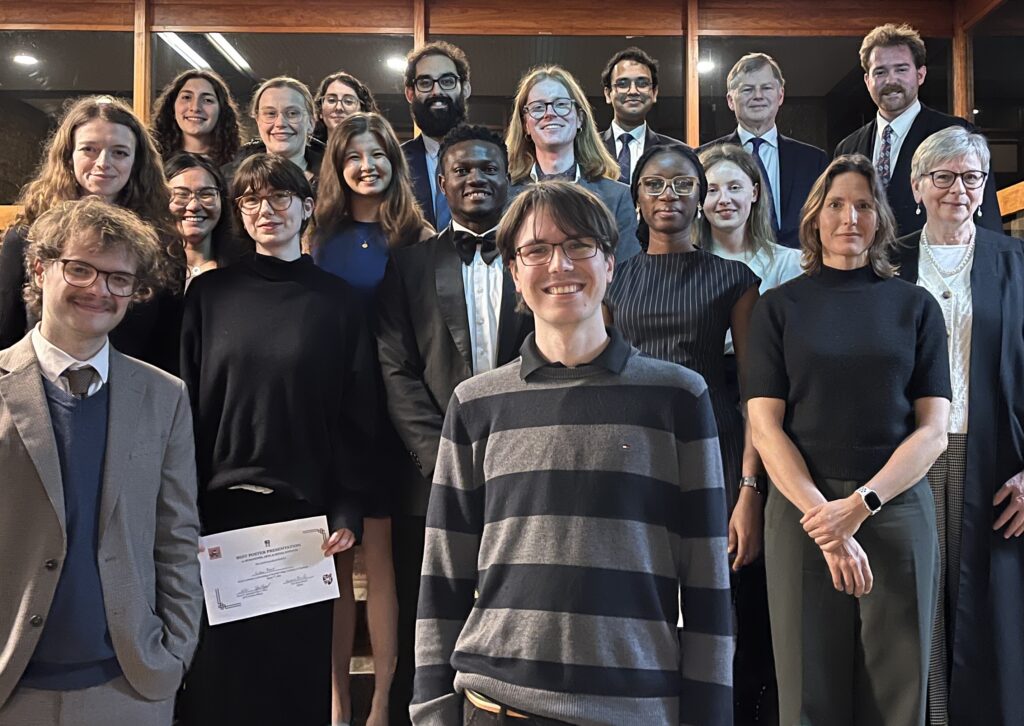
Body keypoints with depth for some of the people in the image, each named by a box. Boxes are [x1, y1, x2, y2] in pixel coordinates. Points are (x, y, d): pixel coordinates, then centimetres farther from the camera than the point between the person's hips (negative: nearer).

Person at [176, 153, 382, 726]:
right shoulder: (210, 293, 6)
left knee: (300, 667, 6)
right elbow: (185, 406, 4)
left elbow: (360, 416, 2)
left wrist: (348, 511, -5)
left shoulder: (337, 301, 4)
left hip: (306, 512, -1)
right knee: (218, 673, 7)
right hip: (219, 509, 1)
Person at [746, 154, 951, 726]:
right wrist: (826, 521, -14)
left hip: (897, 504, 1)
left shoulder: (916, 307, 8)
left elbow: (933, 430, 1)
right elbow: (765, 426, -3)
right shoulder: (781, 307, 6)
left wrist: (860, 505, -14)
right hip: (802, 504, -1)